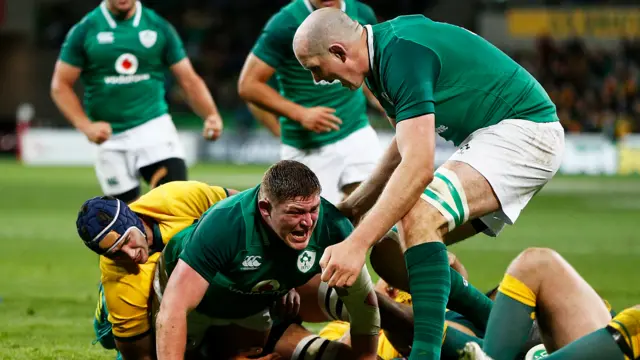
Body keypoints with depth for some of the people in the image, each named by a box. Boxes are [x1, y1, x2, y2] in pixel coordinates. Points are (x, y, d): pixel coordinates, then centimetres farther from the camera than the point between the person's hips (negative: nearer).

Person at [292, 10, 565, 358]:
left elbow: (418, 167, -32)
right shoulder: (385, 48, 7)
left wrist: (357, 244, -36)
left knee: (419, 217, -28)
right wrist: (351, 208, 17)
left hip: (523, 132, -11)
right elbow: (408, 145, 20)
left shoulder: (402, 55, -24)